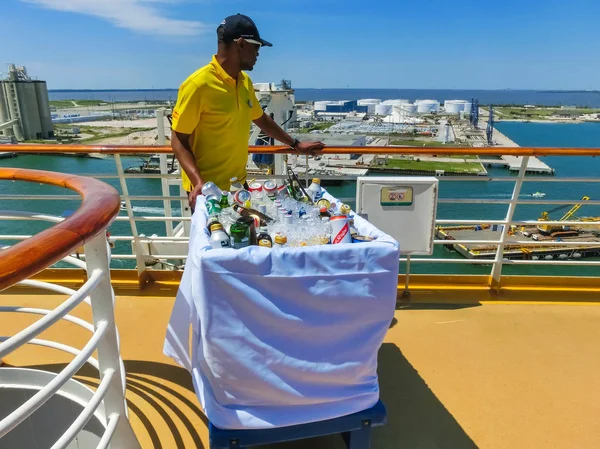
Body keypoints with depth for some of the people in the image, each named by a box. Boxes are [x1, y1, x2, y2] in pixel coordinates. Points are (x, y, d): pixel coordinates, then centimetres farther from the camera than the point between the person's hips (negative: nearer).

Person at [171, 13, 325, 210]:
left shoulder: (245, 81, 5)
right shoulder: (198, 84, -18)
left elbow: (260, 118, 20)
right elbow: (178, 140, -16)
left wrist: (295, 143, 23)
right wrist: (198, 181, -30)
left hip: (238, 183, 7)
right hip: (207, 190, -7)